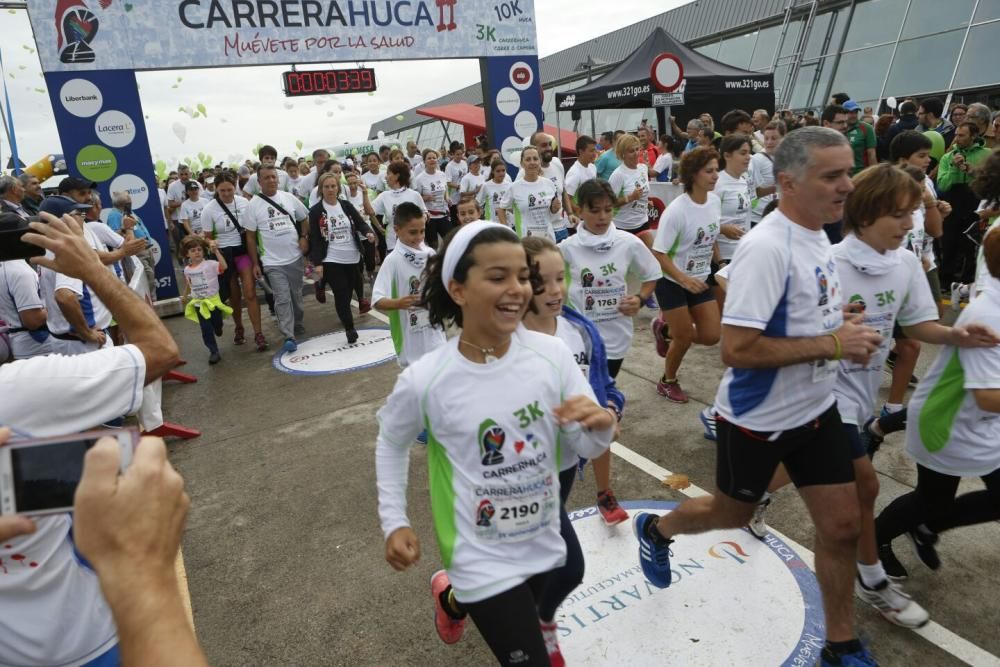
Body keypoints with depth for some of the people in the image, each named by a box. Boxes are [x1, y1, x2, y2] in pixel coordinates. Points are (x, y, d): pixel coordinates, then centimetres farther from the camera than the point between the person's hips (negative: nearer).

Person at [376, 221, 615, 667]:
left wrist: (601, 425, -29)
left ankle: (452, 597, 61)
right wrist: (394, 522, -5)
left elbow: (587, 448, -8)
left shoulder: (552, 354, -16)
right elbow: (391, 443, -2)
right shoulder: (425, 380, -22)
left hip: (544, 543, 4)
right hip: (481, 559, -4)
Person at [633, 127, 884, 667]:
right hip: (758, 419, -7)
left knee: (842, 526, 12)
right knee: (731, 515, 15)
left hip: (815, 409, 8)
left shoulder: (816, 236, 3)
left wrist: (846, 330, -1)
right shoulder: (766, 248, -26)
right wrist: (831, 344, -25)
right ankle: (655, 530, 46)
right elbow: (736, 349, -31)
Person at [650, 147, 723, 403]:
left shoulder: (715, 201, -3)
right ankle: (668, 382, 27)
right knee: (685, 336, 0)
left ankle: (665, 328, 29)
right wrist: (684, 279, -31)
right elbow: (658, 253, -22)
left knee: (711, 335, 3)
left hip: (700, 280, 6)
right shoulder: (676, 210, -23)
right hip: (671, 282, -6)